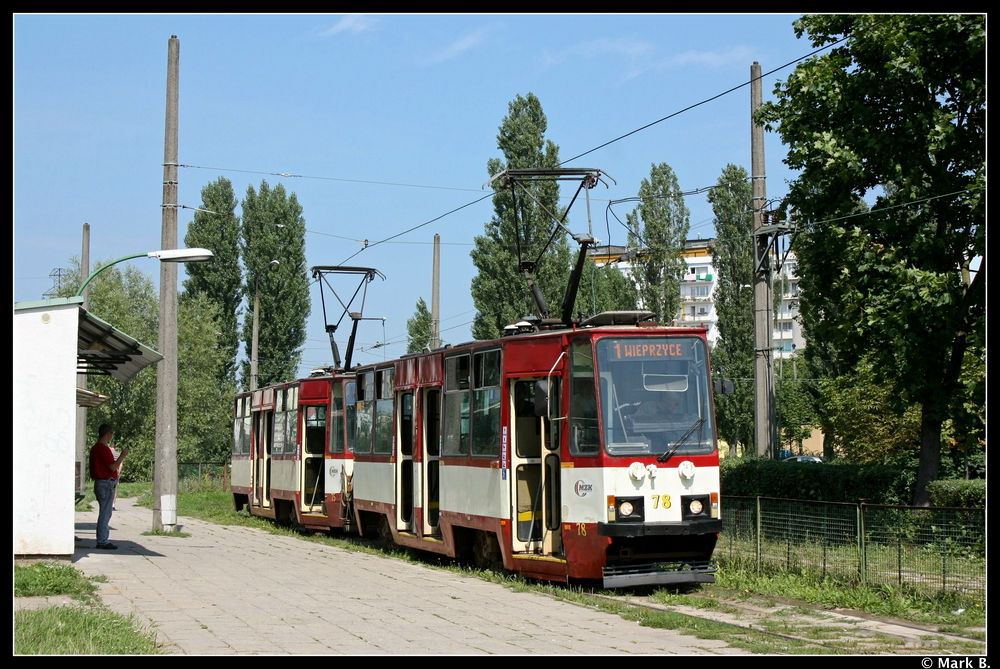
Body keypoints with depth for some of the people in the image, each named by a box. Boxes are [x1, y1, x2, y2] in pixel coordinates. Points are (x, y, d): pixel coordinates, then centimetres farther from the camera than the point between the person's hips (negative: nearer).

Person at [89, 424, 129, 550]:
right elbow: (113, 467, -21)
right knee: (105, 513, -6)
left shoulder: (95, 448, 14)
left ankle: (102, 540, 17)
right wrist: (123, 456, -11)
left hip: (99, 482, 10)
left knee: (104, 513, 14)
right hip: (107, 483, -10)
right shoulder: (104, 449, -17)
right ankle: (103, 541, -5)